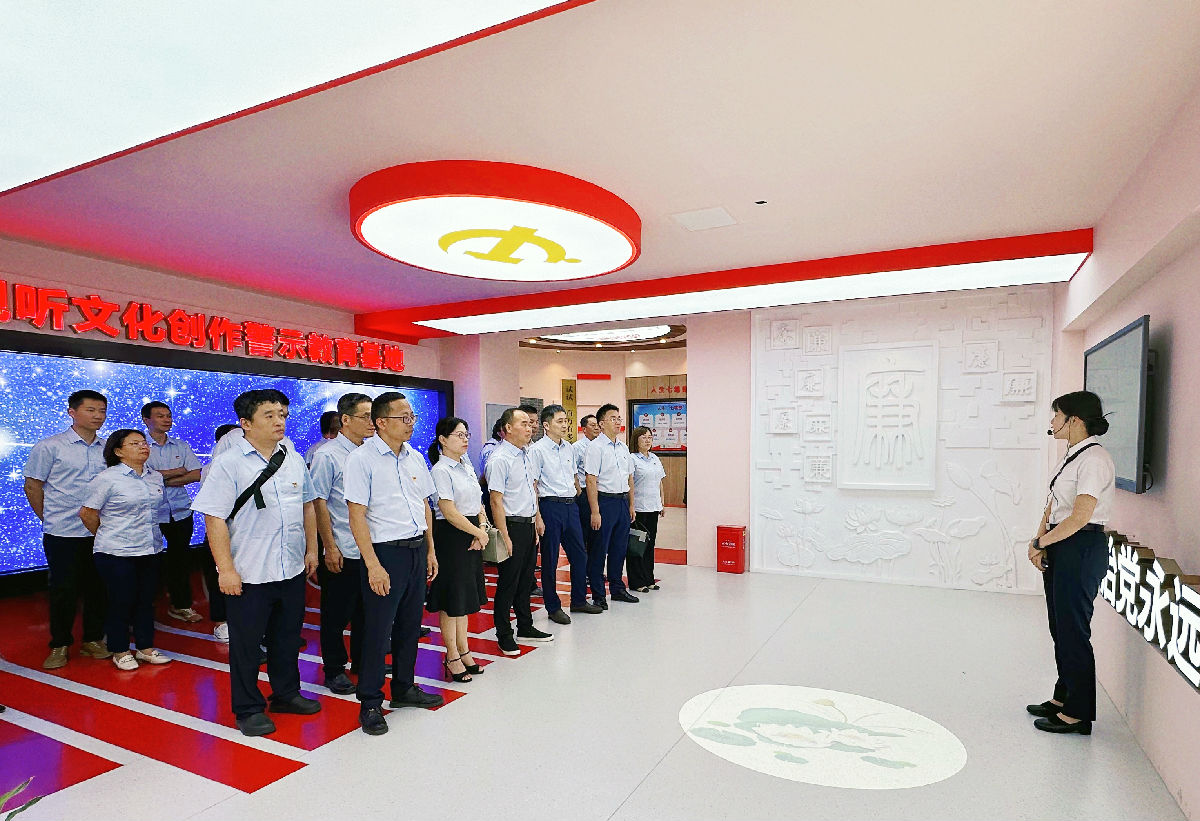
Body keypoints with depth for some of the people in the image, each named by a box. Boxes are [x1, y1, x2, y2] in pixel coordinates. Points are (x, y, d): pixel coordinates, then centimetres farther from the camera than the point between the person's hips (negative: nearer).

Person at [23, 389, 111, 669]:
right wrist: (50, 518, 3)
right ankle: (59, 645, 19)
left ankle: (93, 640, 23)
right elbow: (32, 486, 1)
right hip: (63, 533, -3)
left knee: (97, 588, 9)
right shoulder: (50, 446, -5)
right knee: (64, 590, 4)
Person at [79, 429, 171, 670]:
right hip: (117, 553, -5)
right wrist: (107, 537, 5)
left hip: (150, 551, 5)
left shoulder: (156, 477, 7)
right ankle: (120, 652, 20)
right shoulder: (107, 479, -11)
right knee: (121, 602, 4)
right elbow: (87, 513, -5)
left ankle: (145, 648, 24)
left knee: (146, 600, 12)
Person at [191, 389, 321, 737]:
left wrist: (311, 549, 11)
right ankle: (248, 709, 26)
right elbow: (215, 519, -14)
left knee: (288, 636, 19)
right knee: (246, 643, 9)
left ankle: (286, 693, 37)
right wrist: (225, 569, -17)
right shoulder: (228, 464, -11)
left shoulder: (294, 460, 6)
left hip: (292, 569, 5)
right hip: (248, 574, -5)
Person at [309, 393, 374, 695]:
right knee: (336, 615, 8)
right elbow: (318, 503, -12)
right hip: (342, 553, -6)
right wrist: (330, 548, -13)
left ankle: (362, 660, 34)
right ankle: (334, 670, 24)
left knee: (366, 610, 17)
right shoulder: (328, 455, -11)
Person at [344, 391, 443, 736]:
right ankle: (370, 703, 20)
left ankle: (404, 688, 34)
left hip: (417, 550, 7)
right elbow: (357, 516, -14)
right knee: (378, 630, 3)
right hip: (385, 552, -6)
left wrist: (430, 550, 13)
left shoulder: (415, 458, 9)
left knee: (410, 625, 17)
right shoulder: (361, 459, -11)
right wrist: (373, 565, -17)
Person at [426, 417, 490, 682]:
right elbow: (450, 512, -19)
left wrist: (482, 529, -3)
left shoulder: (466, 464, 10)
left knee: (466, 593, 16)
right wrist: (479, 532, -13)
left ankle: (463, 650, 29)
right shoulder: (441, 470, -15)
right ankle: (452, 657, 17)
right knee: (451, 597, 3)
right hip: (451, 537, -8)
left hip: (472, 536, 8)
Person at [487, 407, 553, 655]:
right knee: (508, 583, 4)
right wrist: (505, 537, -20)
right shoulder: (500, 459, -17)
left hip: (529, 525, 8)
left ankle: (525, 627, 34)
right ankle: (504, 635, 19)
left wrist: (537, 519, 17)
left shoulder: (525, 454, 10)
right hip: (512, 525, -8)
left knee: (525, 580, 19)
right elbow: (496, 500, -19)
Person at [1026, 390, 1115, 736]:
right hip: (1059, 549, 9)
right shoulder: (1071, 456, 12)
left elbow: (1079, 517, -22)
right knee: (1060, 627, 17)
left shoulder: (1094, 459, -17)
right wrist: (1039, 542, 0)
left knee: (1072, 630, 0)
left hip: (1082, 548, -9)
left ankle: (1078, 713, 13)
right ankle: (1062, 697, 31)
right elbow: (1053, 506, 12)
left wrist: (1040, 543, -14)